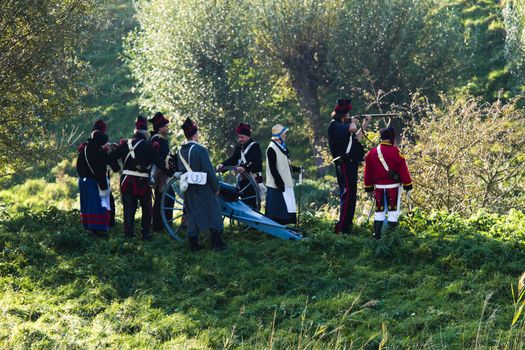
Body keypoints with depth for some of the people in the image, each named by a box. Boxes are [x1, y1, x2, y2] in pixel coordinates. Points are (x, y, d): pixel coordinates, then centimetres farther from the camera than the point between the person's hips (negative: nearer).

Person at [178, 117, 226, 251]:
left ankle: (193, 244, 12)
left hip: (188, 190, 6)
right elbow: (209, 171, -17)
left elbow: (181, 170, 11)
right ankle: (217, 243, 11)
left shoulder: (180, 151, 3)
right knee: (213, 214, 7)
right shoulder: (200, 150, -18)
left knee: (192, 215, 11)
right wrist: (216, 187, -7)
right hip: (204, 189, -6)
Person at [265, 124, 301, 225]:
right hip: (276, 186, -10)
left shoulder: (283, 148, 16)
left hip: (286, 184, 10)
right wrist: (279, 183, -20)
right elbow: (273, 169, -18)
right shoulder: (272, 149, -14)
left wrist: (297, 169, 12)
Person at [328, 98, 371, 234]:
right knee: (348, 194, -14)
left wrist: (364, 126, 27)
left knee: (350, 196, 14)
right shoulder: (334, 125, -11)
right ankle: (341, 229, -17)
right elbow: (351, 129, -29)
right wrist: (353, 122, -8)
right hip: (344, 165, -11)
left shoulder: (341, 125, 19)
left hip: (350, 164, 11)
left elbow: (355, 139, 30)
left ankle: (346, 227, 19)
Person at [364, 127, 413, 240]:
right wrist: (408, 187, -3)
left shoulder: (372, 153, 4)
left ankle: (377, 234, 11)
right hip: (393, 187, -4)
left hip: (379, 186, 4)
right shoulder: (395, 152, -11)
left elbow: (368, 172, 10)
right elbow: (403, 170, -10)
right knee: (393, 210, 3)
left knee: (379, 210, 13)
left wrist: (369, 188, 19)